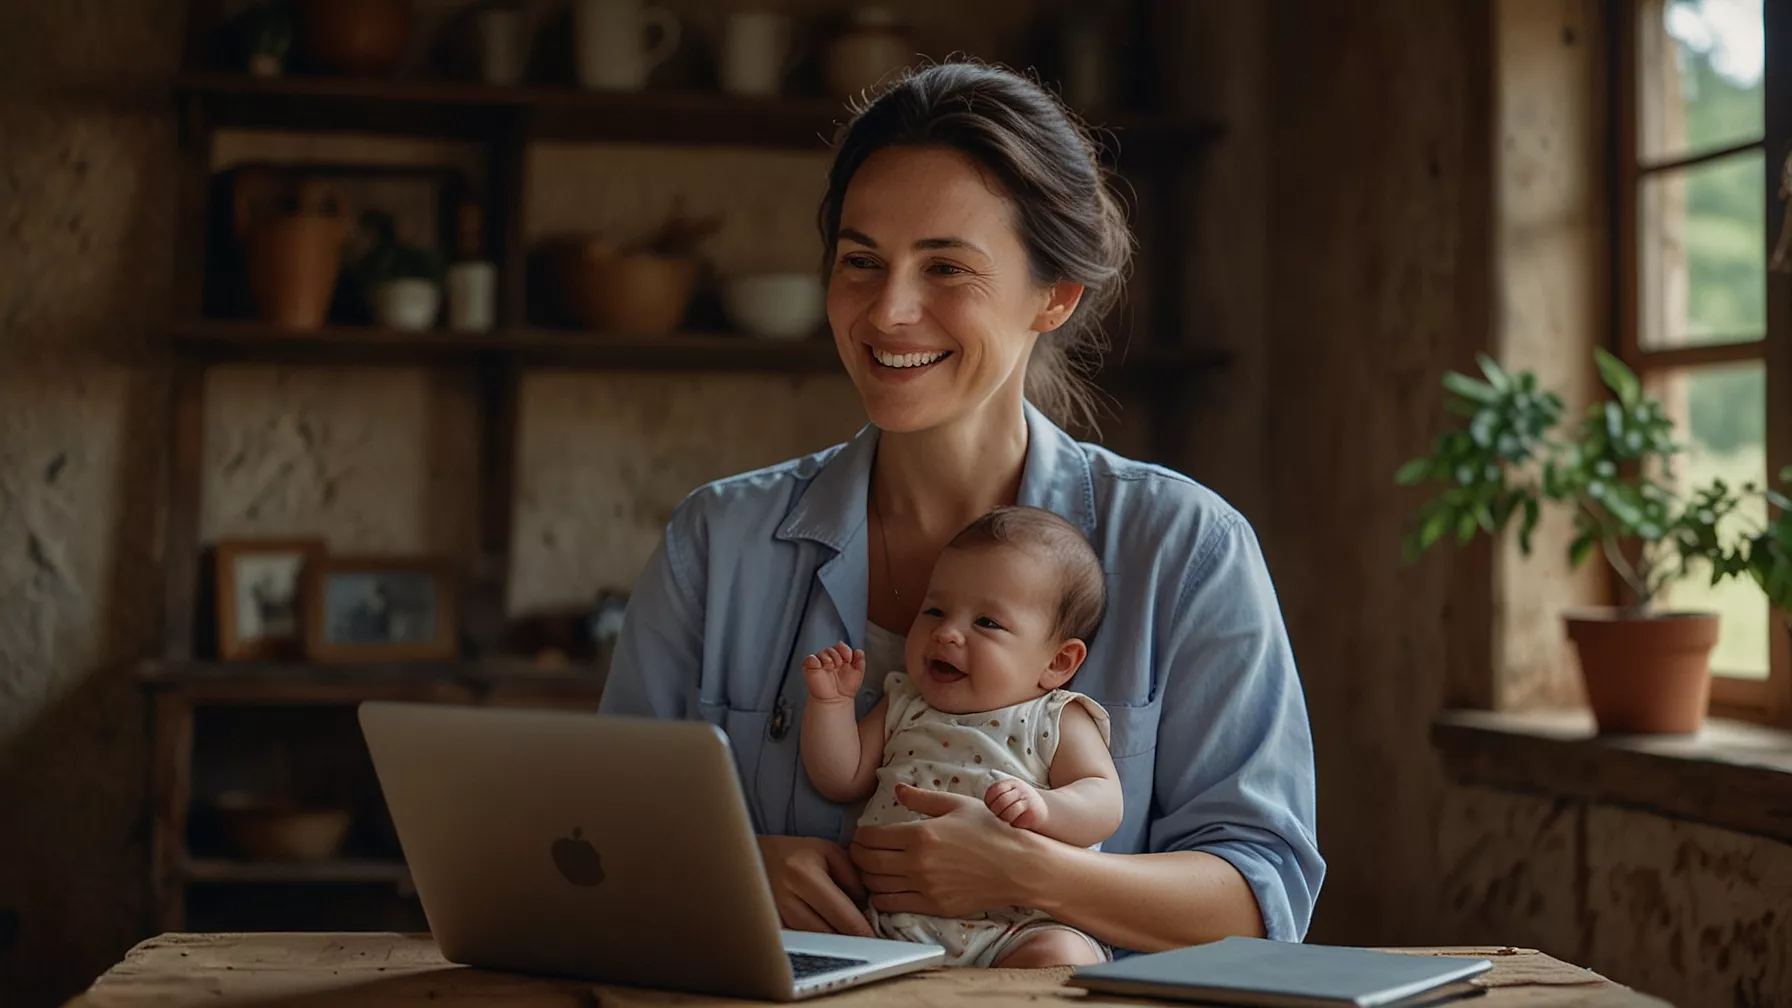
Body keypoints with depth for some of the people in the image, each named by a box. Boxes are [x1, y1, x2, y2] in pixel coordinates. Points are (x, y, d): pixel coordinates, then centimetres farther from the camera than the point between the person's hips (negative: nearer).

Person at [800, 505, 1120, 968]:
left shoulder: (1058, 722, 8)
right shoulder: (903, 708, 23)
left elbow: (1104, 803, -4)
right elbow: (842, 780, 23)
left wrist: (1043, 807, -25)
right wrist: (831, 703, 9)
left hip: (1016, 928, -3)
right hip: (893, 925, 3)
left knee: (1058, 958, -34)